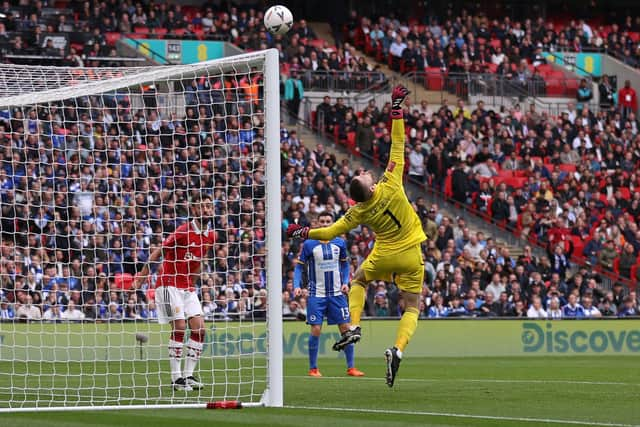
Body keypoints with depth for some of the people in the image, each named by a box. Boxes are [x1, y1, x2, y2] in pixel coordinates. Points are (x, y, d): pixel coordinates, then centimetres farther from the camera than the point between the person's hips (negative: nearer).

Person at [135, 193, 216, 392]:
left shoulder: (210, 236, 6)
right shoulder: (183, 231, -15)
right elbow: (159, 252, -5)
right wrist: (144, 273, -2)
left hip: (188, 288, 7)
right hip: (169, 284, -7)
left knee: (199, 328, -3)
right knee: (179, 327, -13)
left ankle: (188, 375, 4)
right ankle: (176, 378, -9)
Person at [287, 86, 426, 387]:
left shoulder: (359, 212, -14)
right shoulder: (391, 185, -18)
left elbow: (331, 232, -5)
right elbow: (398, 147, -17)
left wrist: (303, 232, 9)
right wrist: (396, 111, -14)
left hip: (385, 256, 0)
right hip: (411, 255, 0)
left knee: (358, 280, 31)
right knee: (412, 308, 5)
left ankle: (354, 326, 13)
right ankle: (397, 349, -19)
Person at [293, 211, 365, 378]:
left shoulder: (340, 243, 4)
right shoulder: (309, 244, -4)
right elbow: (299, 266, 2)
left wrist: (346, 282, 0)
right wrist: (297, 286, -13)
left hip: (337, 294, 3)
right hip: (316, 294, -3)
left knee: (346, 328, -1)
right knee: (316, 330, -8)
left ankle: (351, 367, 7)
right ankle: (313, 368, 5)